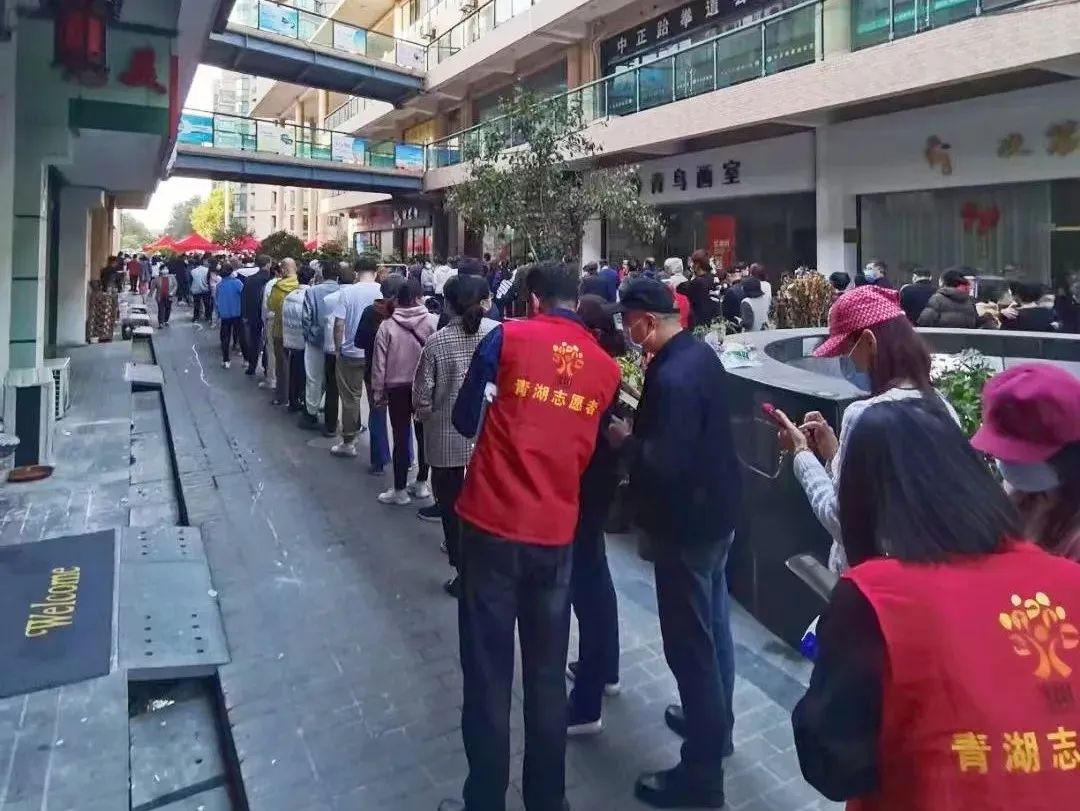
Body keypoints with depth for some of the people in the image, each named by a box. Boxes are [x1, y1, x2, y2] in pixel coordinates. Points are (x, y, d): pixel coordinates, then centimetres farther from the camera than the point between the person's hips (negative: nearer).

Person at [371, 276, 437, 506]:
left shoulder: (387, 326, -10)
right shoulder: (434, 322, -11)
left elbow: (379, 364, -5)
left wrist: (378, 392, 5)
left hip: (397, 388, -1)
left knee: (401, 438, 6)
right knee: (424, 436, 15)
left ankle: (400, 490, 11)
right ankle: (421, 483, 26)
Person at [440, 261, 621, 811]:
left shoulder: (507, 338, -6)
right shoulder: (606, 368, 5)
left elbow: (465, 422, 2)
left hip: (493, 524, -3)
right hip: (556, 532, 3)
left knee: (488, 672, 9)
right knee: (547, 674, 16)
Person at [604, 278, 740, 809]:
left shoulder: (673, 377, -27)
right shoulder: (700, 353, 4)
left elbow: (664, 466, -31)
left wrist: (624, 440, -15)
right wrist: (639, 426, 3)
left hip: (687, 524, -10)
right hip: (714, 510, 10)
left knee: (689, 642, 2)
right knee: (712, 625, 23)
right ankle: (716, 725, 42)